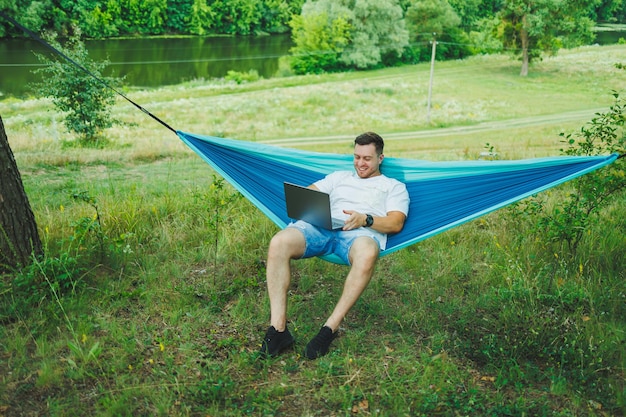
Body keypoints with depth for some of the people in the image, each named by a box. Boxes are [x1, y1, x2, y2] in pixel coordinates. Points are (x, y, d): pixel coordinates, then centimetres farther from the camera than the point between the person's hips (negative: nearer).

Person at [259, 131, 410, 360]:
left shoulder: (394, 186, 24)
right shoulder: (339, 177, 35)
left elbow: (396, 223, 7)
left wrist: (365, 219, -12)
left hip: (361, 232, -3)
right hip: (321, 227, 3)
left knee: (367, 254, -43)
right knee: (279, 243, -29)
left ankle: (330, 328, -33)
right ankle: (278, 329, -28)